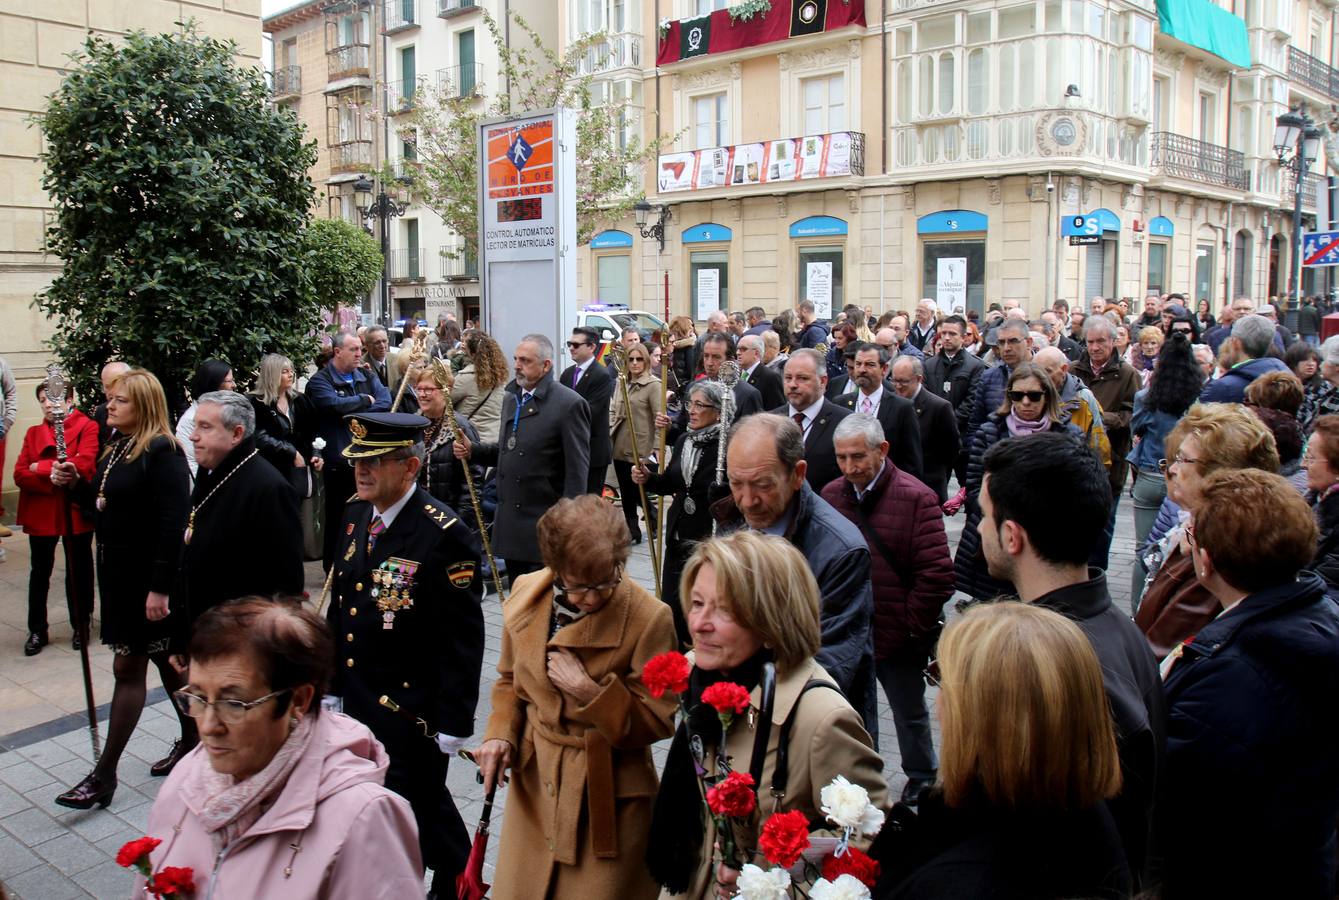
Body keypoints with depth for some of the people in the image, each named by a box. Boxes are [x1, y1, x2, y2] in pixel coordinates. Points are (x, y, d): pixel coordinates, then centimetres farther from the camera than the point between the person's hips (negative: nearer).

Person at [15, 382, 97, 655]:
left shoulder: (88, 428, -4)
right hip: (40, 513, 4)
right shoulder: (33, 433, 10)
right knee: (40, 572, 10)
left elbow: (83, 465, -20)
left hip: (75, 512, -4)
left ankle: (80, 626, 23)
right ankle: (37, 631, 20)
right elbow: (20, 474, -1)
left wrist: (42, 467, -13)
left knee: (78, 571, 9)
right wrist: (52, 481, -17)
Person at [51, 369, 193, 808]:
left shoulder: (162, 453, -18)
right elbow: (104, 507, 18)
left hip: (149, 577, -9)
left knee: (128, 668, -1)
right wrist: (75, 483, 0)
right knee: (168, 661, 16)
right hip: (118, 573, 9)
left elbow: (173, 523, -22)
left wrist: (160, 587, -24)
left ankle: (105, 774, 9)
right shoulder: (116, 450, 11)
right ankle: (192, 744, 28)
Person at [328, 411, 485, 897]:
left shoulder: (445, 535, -21)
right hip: (359, 702, 7)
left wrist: (454, 724, -15)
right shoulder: (355, 514, 3)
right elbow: (340, 605, 12)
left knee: (423, 811, 8)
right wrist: (334, 683, 15)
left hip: (412, 714, -7)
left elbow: (462, 639, -18)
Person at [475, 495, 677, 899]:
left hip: (607, 796, -4)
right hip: (533, 785, 5)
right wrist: (501, 732, -4)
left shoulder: (649, 618, -19)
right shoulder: (526, 594, -4)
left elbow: (658, 722, -12)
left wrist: (590, 692, -24)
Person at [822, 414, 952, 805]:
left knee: (910, 713, 17)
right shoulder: (831, 495, -1)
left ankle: (922, 777, 40)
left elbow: (936, 574, -15)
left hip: (898, 637, -3)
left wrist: (912, 628, -12)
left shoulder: (916, 498, -15)